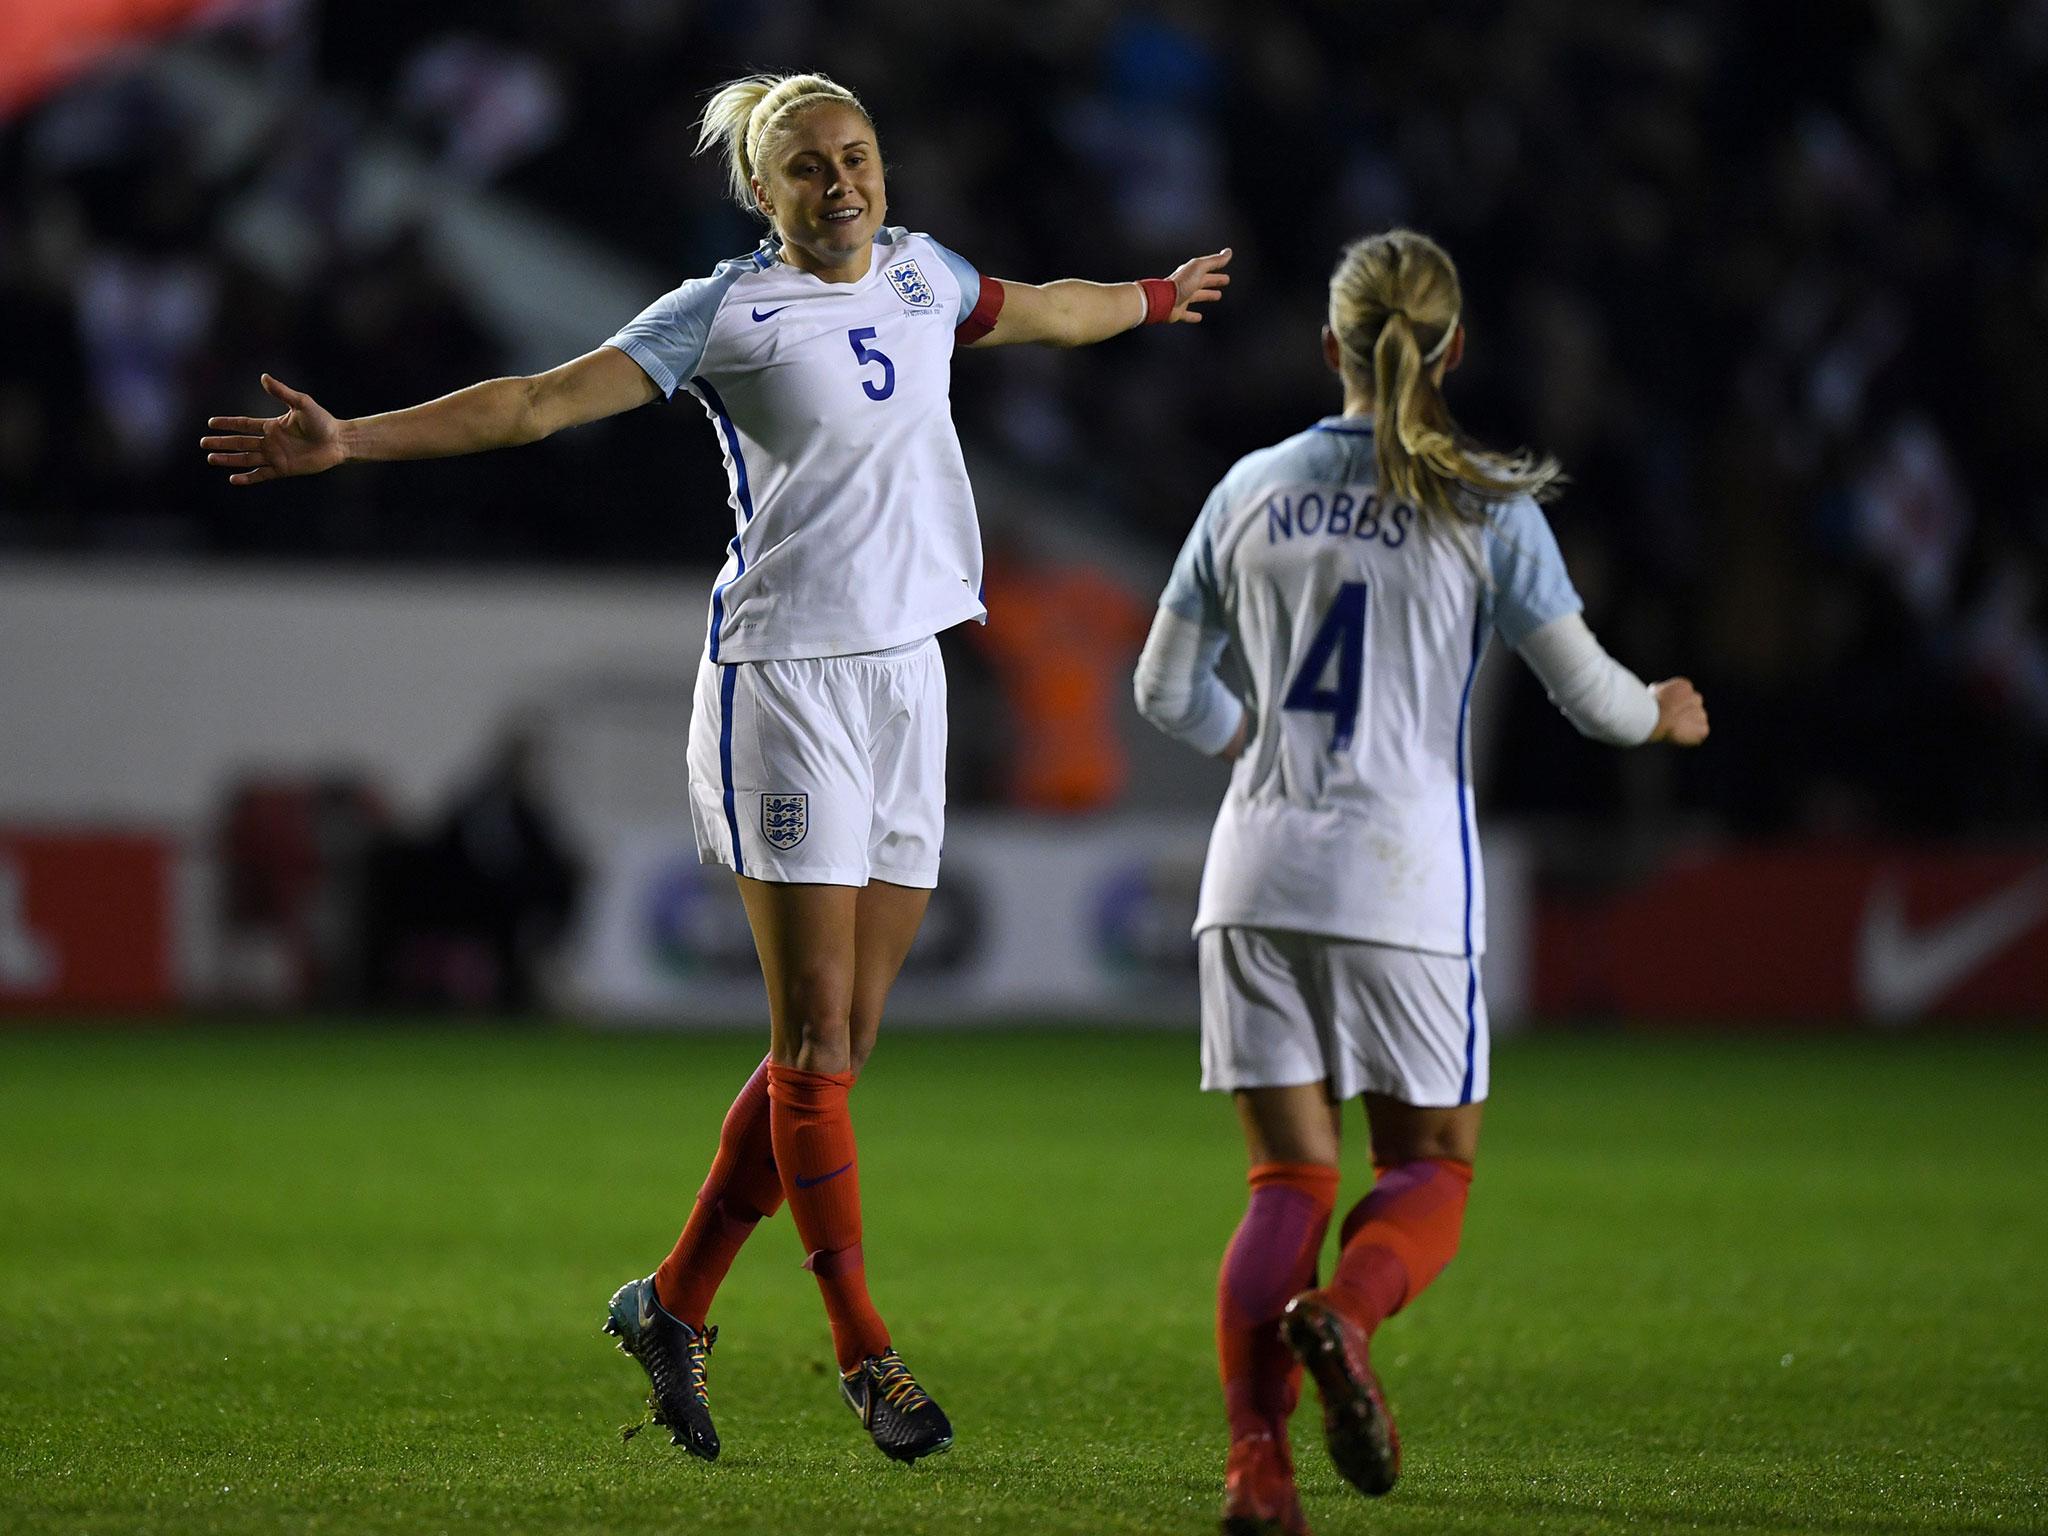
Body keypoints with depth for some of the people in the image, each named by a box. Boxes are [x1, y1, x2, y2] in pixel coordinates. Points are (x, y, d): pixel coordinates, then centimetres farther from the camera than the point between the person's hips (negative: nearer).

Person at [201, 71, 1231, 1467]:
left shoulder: (918, 272, 12)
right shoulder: (725, 313, -6)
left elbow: (1035, 311, 34)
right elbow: (541, 401, -11)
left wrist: (1155, 299, 51)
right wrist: (349, 440, -20)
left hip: (908, 680, 6)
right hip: (782, 682, -6)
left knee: (843, 1044, 4)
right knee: (816, 1041, -7)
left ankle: (674, 1305, 16)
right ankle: (868, 1356, -2)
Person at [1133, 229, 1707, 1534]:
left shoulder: (1253, 492, 6)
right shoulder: (1486, 508, -3)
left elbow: (1167, 690, 12)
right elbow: (1589, 692, 1)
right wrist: (1663, 716, 23)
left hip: (1258, 868, 3)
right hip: (1403, 880, -3)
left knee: (1291, 1181, 6)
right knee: (1430, 1171, 10)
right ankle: (1343, 1317, -24)